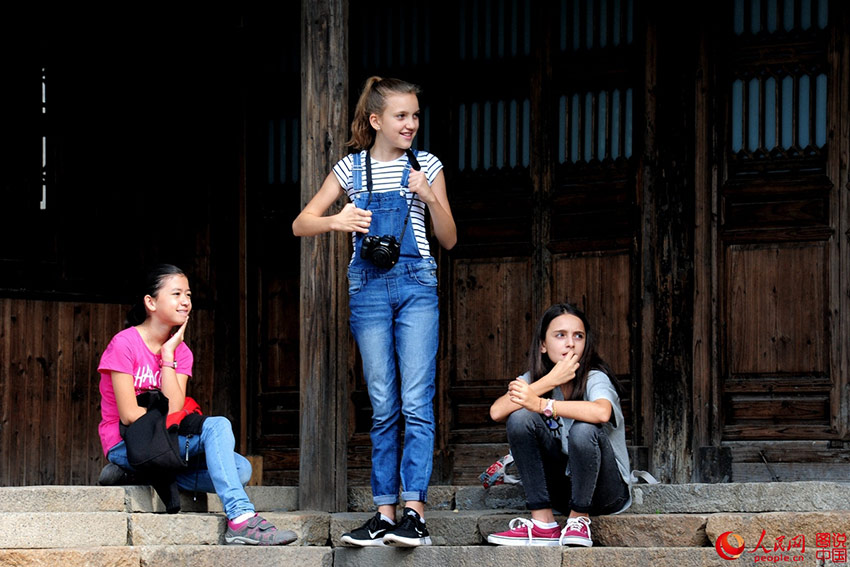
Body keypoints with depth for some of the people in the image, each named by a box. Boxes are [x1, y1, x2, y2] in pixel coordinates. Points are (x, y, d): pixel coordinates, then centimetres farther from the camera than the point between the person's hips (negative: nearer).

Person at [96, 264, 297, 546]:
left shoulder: (181, 351, 11)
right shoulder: (124, 344, -8)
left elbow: (174, 409, -7)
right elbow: (129, 415, -15)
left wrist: (168, 356, -7)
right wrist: (171, 423, -10)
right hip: (128, 444, -7)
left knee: (240, 469, -16)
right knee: (218, 426, -26)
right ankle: (240, 519, -34)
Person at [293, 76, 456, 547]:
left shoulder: (426, 166, 8)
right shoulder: (352, 169, 8)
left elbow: (449, 240, 10)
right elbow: (300, 225, 7)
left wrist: (430, 197, -7)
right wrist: (336, 221, -14)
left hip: (416, 284, -1)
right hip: (368, 286, 1)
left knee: (416, 401, -10)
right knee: (383, 406, 2)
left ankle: (414, 510, -13)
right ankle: (384, 512, 5)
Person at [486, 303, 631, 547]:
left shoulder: (596, 379, -14)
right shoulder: (535, 378, 0)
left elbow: (602, 412, -39)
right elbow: (497, 412, -18)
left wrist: (541, 404, -39)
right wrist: (550, 381, -22)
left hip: (607, 491, -4)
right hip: (560, 487, 4)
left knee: (583, 430, -32)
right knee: (520, 417, -17)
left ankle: (579, 520, -12)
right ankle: (543, 524, -16)